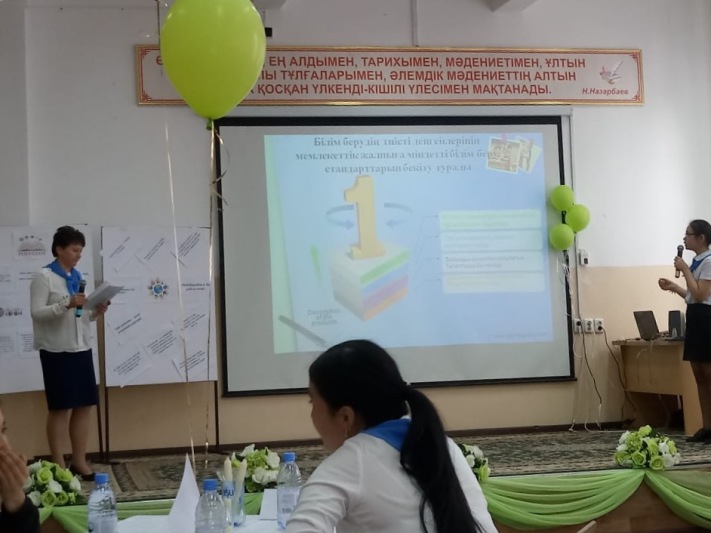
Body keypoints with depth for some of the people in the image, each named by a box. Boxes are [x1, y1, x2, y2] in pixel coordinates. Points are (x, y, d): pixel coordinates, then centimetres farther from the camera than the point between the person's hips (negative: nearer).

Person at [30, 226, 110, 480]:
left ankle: (79, 461, 17)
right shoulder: (44, 277, -7)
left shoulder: (77, 276, 14)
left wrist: (96, 312, 0)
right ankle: (59, 465, 8)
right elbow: (37, 312, -15)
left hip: (81, 348, 7)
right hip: (57, 351, -7)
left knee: (84, 405, 7)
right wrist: (67, 304, -26)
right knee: (61, 407, -1)